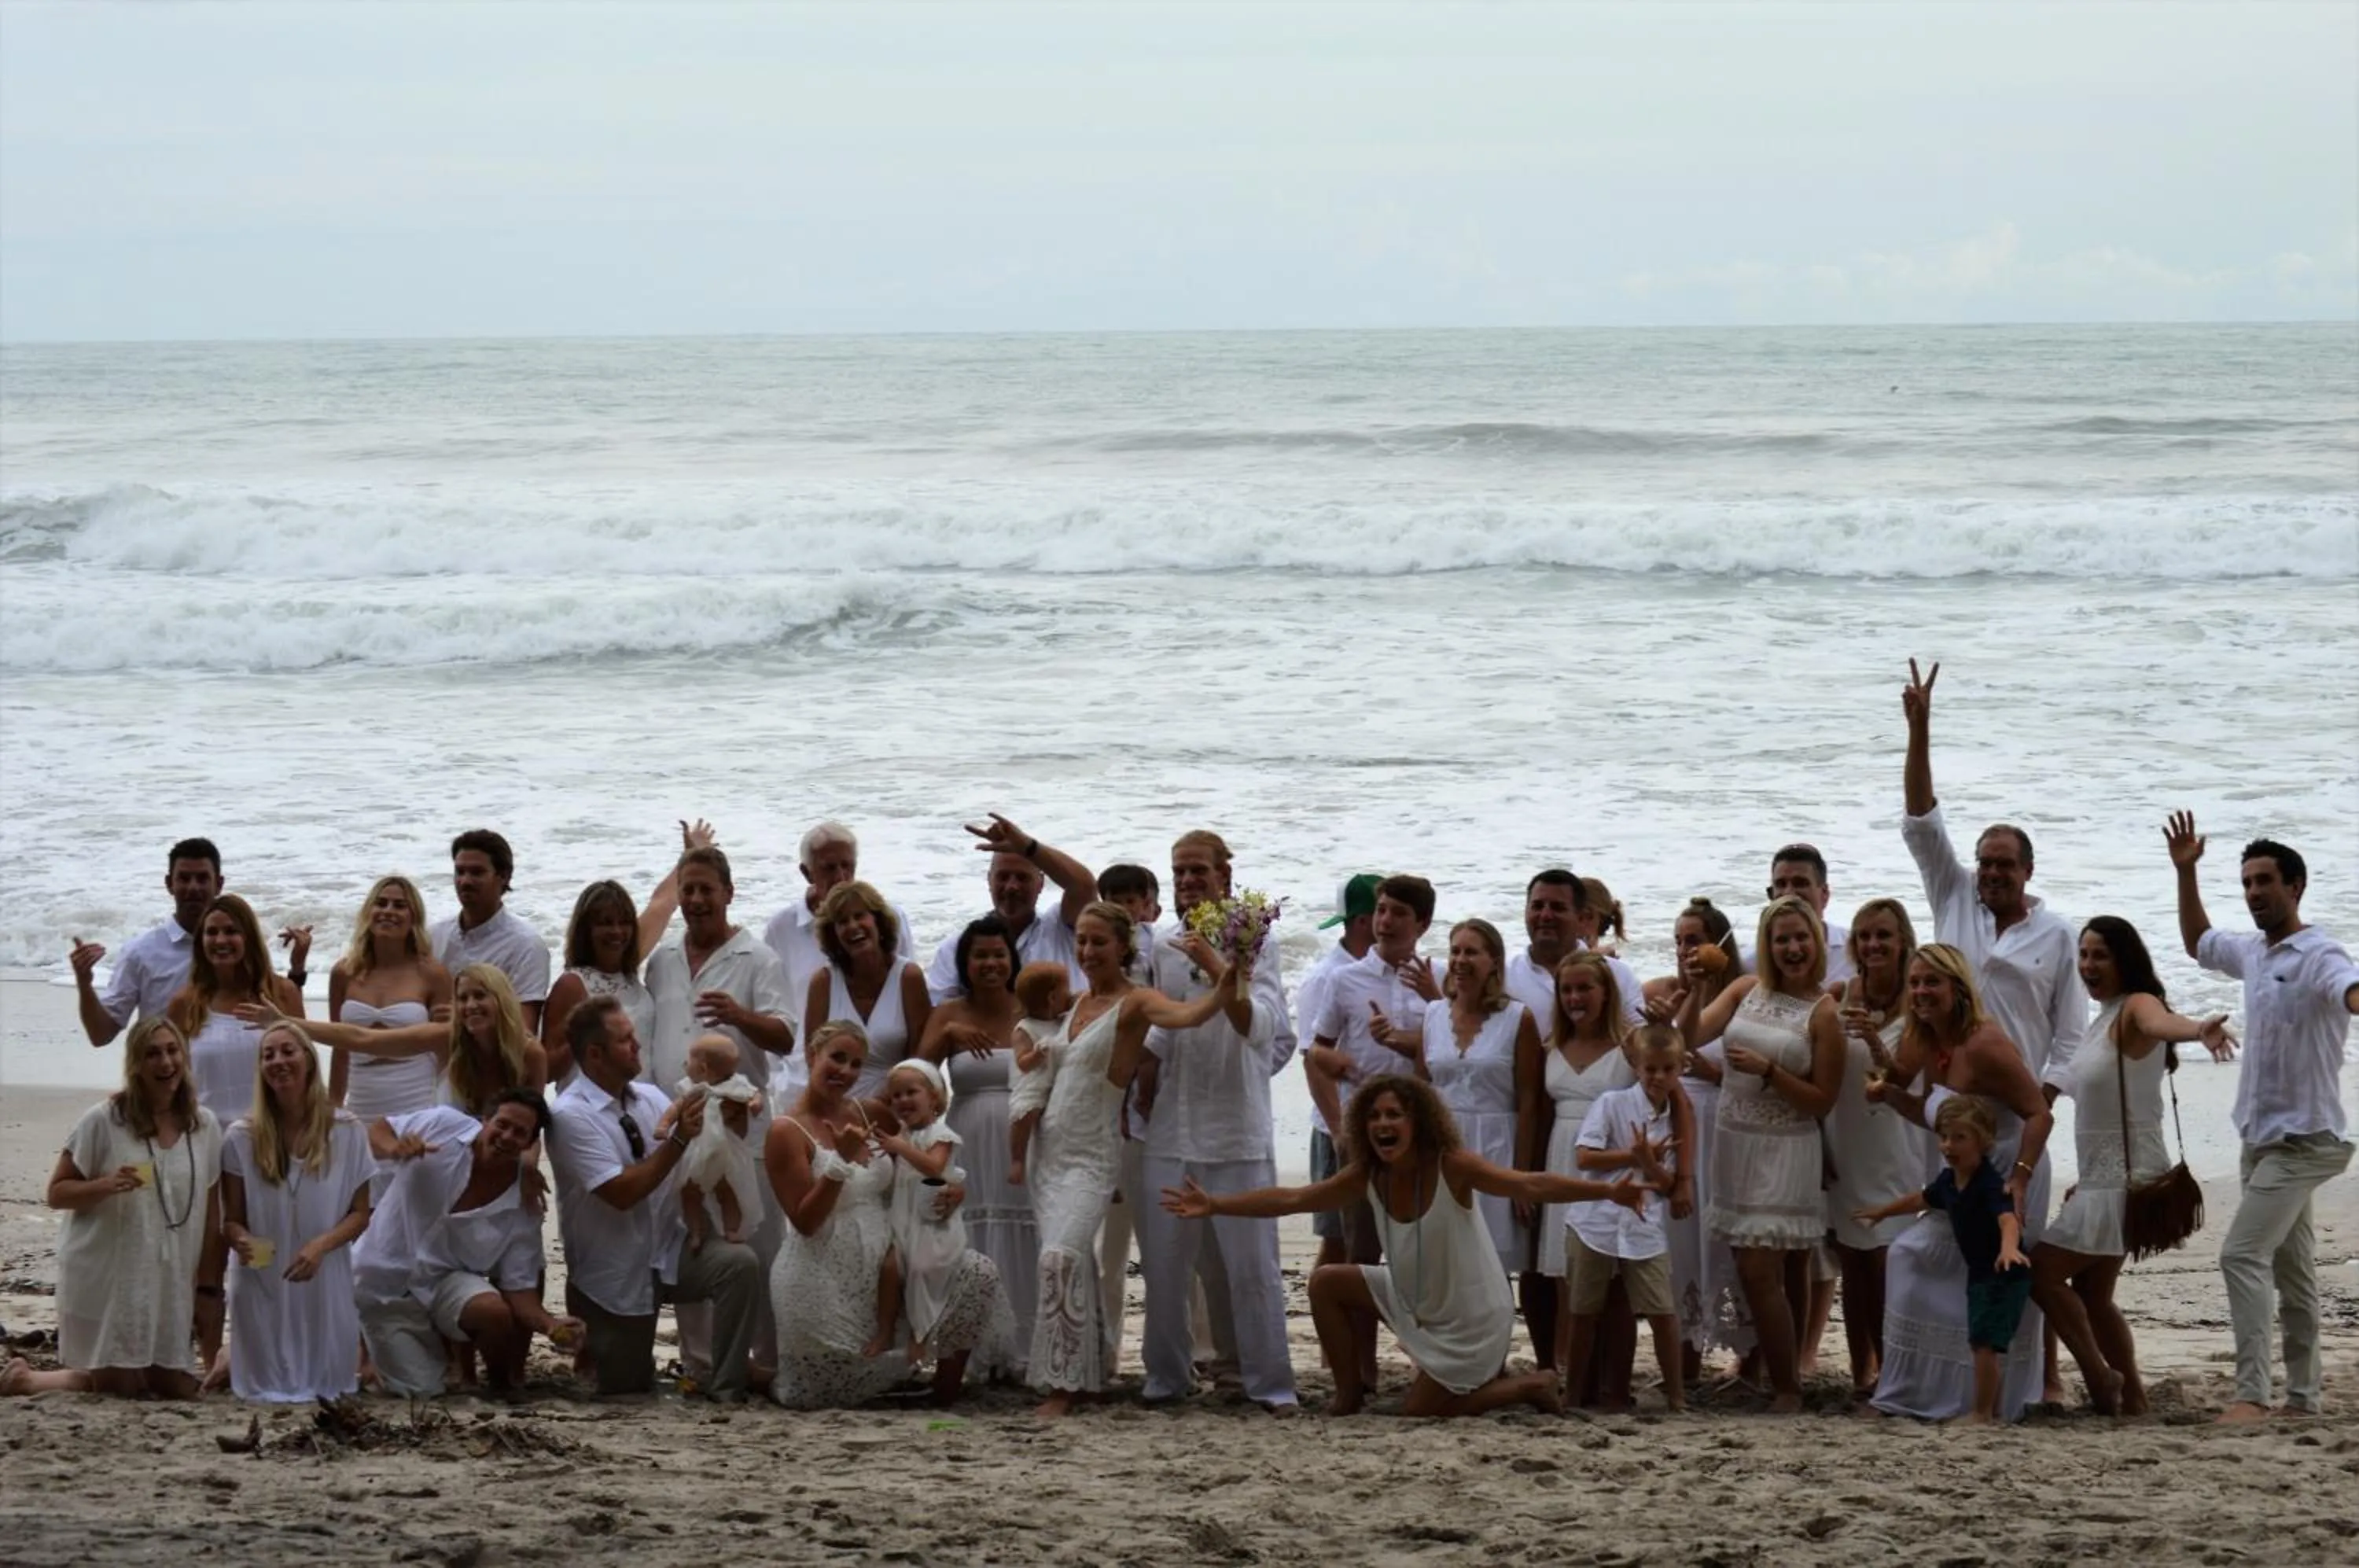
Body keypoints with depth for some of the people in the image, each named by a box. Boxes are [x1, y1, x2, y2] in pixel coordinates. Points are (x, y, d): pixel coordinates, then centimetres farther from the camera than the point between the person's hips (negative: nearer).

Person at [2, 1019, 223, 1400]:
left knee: (177, 1389, 6)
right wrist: (106, 1186, -25)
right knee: (118, 1388, 0)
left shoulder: (204, 1126, 2)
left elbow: (210, 1210, 10)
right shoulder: (103, 1121, -10)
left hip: (169, 1283, 5)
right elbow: (57, 1192, -7)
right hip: (107, 1279, -5)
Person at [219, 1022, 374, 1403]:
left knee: (330, 1383, 2)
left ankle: (319, 1381, 30)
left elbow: (360, 1214, 0)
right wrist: (241, 1241, -24)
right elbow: (231, 1221, 0)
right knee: (269, 1385, -3)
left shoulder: (347, 1131, -3)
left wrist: (321, 1245, -18)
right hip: (263, 1284, -1)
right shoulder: (242, 1137, -5)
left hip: (326, 1283, 1)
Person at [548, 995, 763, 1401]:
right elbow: (621, 1193, -25)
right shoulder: (570, 1116, -18)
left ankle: (725, 1385, -15)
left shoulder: (650, 1097, 2)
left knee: (740, 1262, -25)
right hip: (614, 1273, -5)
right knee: (626, 1387, 6)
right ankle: (587, 1338, 40)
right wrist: (678, 1139, -27)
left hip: (669, 1253, 5)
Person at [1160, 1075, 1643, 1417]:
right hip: (1413, 1299, 6)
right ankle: (1349, 1395, 11)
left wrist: (1606, 1191, -49)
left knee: (1417, 1413, -3)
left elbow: (1529, 1185, -36)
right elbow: (1291, 1199, -7)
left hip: (1473, 1317, -6)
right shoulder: (1367, 1176, -9)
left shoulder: (1452, 1166, -26)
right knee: (1327, 1282, 0)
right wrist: (1215, 1206, -13)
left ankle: (1530, 1386, 15)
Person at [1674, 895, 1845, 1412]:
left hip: (1784, 1152, -5)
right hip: (1734, 1142, 5)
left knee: (1760, 1272, -10)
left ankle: (1786, 1389, -2)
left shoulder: (1824, 1012, -7)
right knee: (1768, 1272, 9)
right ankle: (1785, 1378, 18)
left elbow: (1823, 1101, -7)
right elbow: (1690, 1037, 0)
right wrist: (1692, 994, -17)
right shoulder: (1747, 990, 7)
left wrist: (1768, 1070, -17)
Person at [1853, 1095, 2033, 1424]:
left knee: (1984, 1343, -14)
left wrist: (2009, 1247, -63)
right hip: (1979, 1274, 9)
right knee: (1980, 1344, 14)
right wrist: (1882, 1212, 39)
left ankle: (1982, 1413, -10)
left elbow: (2008, 1218, -41)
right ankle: (1991, 1409, 23)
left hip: (2006, 1275, -9)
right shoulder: (1949, 1181, 3)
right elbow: (1922, 1200, 24)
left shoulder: (1991, 1184, -24)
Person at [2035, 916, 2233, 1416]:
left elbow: (2158, 1021, -40)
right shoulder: (2104, 1020, 15)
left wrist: (2199, 1030, -64)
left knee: (2042, 1271, -9)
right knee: (2090, 1293, 13)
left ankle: (2100, 1377, -4)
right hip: (2104, 1177, 10)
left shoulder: (2136, 1008, -15)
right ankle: (2131, 1396, 17)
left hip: (2126, 1178, -10)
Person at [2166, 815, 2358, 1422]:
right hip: (2263, 1138, 9)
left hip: (2302, 1139, -9)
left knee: (2243, 1254, -19)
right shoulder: (2254, 953, 11)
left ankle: (2252, 1394, -22)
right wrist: (2186, 874, 21)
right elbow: (2197, 943, 32)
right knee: (2289, 1270, 13)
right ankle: (2303, 1399, 18)